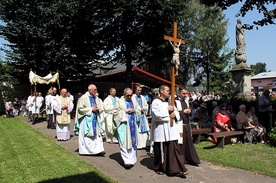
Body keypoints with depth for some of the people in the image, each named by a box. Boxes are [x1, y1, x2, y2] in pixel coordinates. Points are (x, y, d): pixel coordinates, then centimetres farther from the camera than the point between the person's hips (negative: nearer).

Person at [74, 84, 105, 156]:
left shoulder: (96, 98, 9)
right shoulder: (83, 98, -8)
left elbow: (101, 107, 15)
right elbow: (80, 108, -13)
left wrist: (98, 109, -7)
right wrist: (91, 109, -15)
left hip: (95, 119, 6)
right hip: (86, 120, -5)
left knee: (96, 134, 1)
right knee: (86, 135, 0)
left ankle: (98, 150, 2)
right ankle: (84, 150, 12)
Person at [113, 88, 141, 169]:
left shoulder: (133, 101, 11)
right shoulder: (120, 101, -1)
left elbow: (139, 110, 15)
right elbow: (115, 112, -4)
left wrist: (134, 110, -6)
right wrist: (125, 111, -14)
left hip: (133, 124, 5)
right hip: (124, 125, -4)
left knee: (133, 142, 9)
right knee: (124, 143, -7)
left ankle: (132, 160, 21)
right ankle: (127, 161, -7)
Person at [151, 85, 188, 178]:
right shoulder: (156, 102, -8)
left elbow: (176, 111, 16)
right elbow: (156, 115, -20)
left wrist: (174, 114, -7)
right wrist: (167, 110, -13)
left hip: (171, 129, 6)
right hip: (161, 130, -6)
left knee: (174, 148, 2)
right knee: (161, 150, 6)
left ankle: (177, 169, 7)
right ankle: (159, 168, 24)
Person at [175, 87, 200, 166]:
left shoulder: (186, 101, 14)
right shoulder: (175, 101, -9)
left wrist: (189, 111, -2)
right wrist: (183, 111, -16)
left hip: (187, 124, 7)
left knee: (189, 142, 10)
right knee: (180, 143, 1)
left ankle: (191, 159, 18)